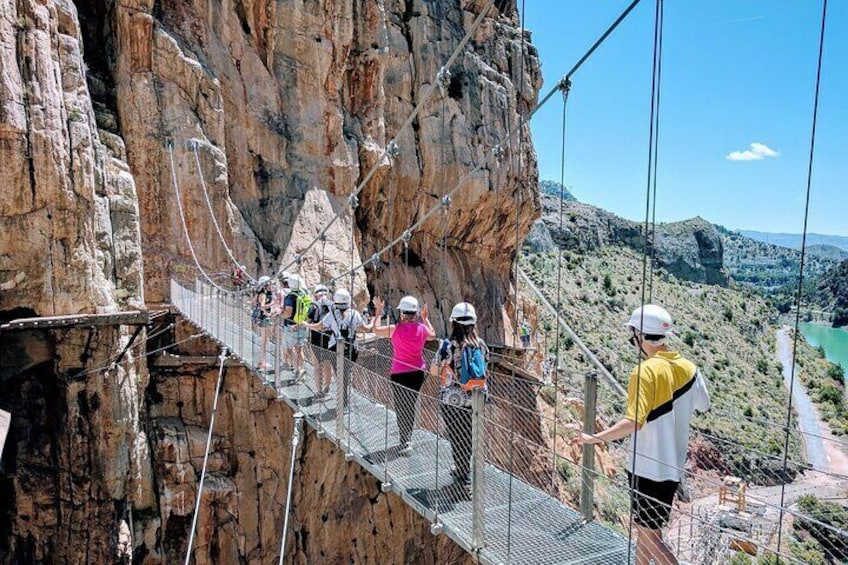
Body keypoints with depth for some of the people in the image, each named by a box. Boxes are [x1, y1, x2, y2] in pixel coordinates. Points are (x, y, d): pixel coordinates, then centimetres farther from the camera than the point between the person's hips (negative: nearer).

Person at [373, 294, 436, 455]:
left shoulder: (395, 329, -16)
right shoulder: (422, 328, -6)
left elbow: (376, 330, 0)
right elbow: (432, 336, 18)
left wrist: (378, 312, 10)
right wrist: (425, 318, 26)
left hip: (399, 373, -4)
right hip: (418, 372, 4)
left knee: (401, 406, 4)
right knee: (411, 405, 18)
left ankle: (405, 443, 0)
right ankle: (406, 436, 32)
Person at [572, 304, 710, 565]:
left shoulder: (646, 371, -21)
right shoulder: (688, 367, 0)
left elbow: (633, 422, -29)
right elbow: (703, 405, 17)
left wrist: (594, 438, -26)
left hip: (648, 467, -8)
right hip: (673, 465, 8)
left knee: (650, 535, 5)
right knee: (646, 528, 21)